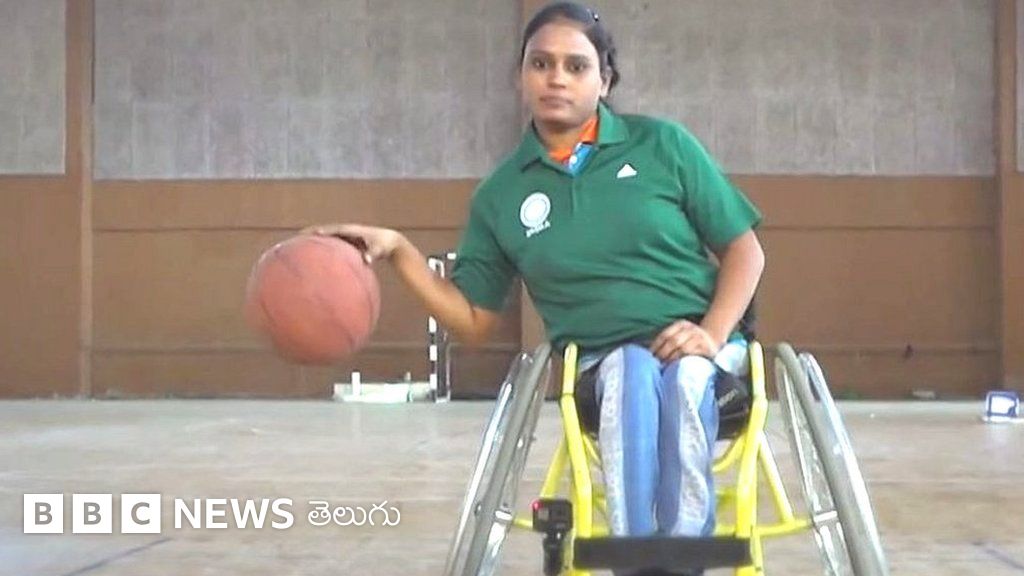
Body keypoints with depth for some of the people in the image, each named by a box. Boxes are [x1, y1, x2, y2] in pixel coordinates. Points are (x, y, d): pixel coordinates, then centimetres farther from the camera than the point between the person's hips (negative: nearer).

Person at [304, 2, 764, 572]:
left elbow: (745, 250, 6)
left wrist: (711, 334, -12)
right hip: (602, 359, 1)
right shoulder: (501, 196, 8)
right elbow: (474, 321, 12)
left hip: (702, 349, 0)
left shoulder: (663, 145, 3)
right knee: (631, 373, -36)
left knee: (685, 377, -37)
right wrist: (398, 249, -3)